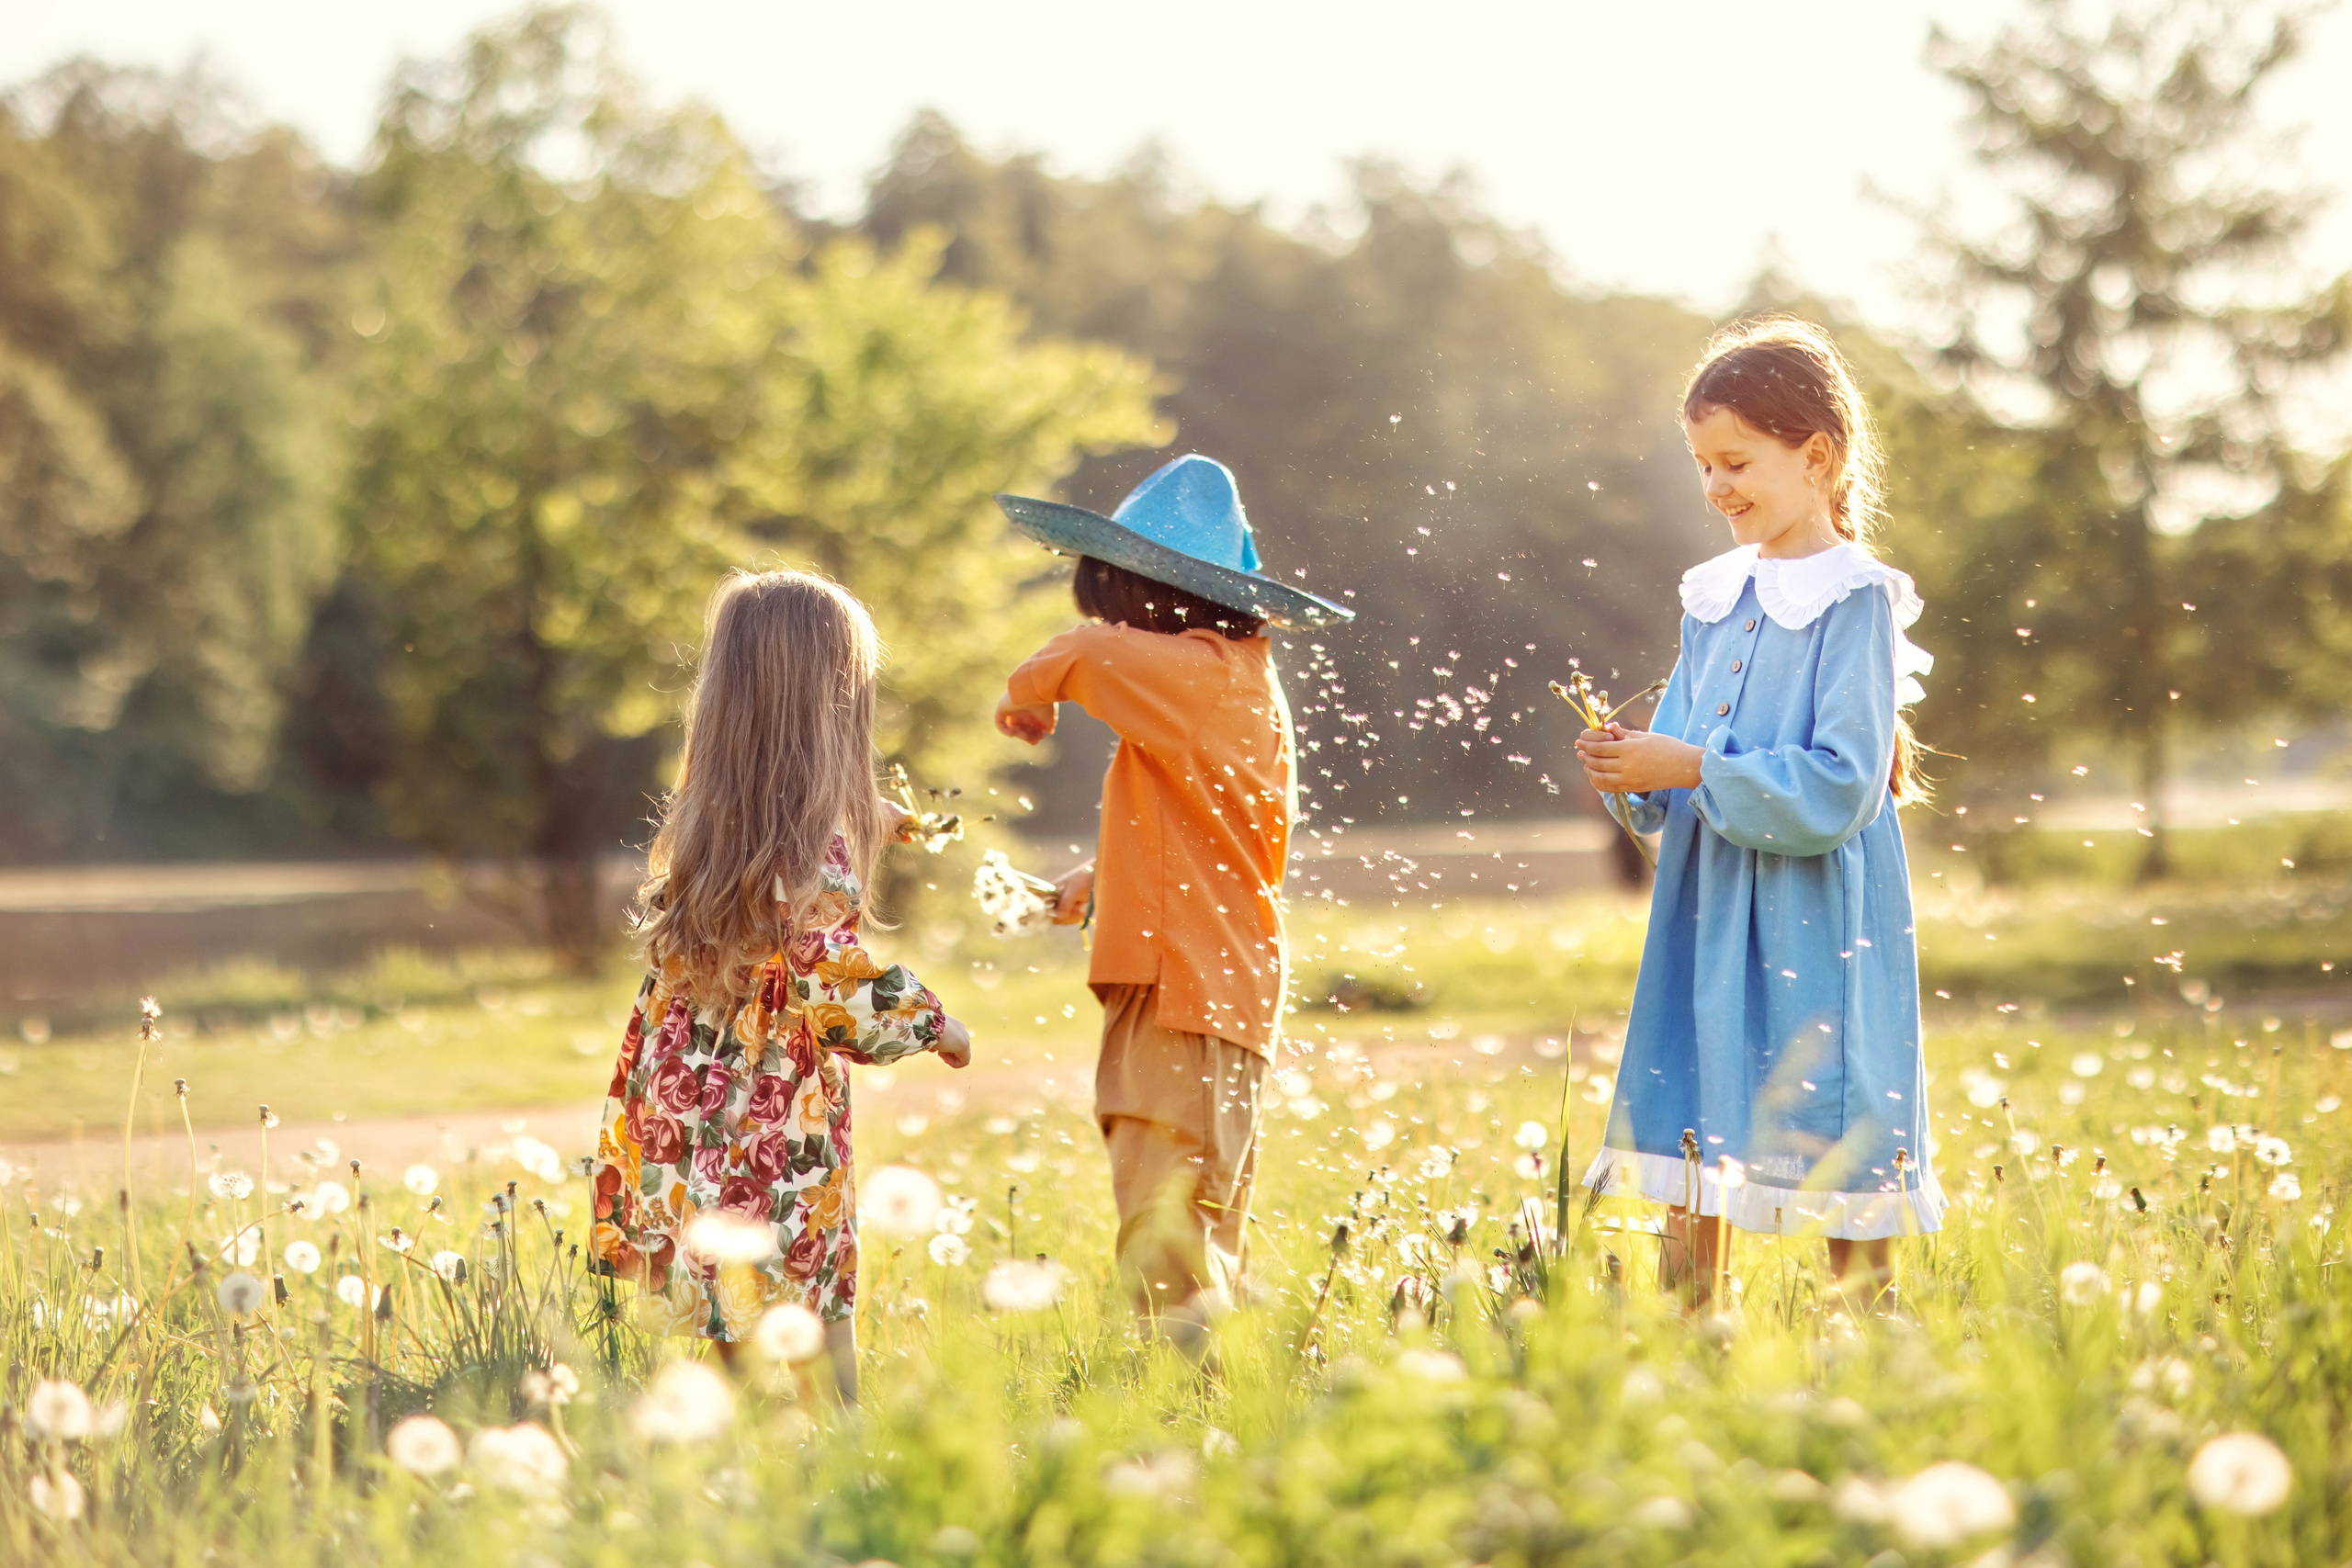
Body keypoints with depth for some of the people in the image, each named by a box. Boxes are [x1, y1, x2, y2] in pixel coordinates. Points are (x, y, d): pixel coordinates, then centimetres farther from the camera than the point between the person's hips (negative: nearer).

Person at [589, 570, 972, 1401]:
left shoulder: (702, 821, 6)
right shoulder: (816, 841, -17)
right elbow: (834, 987, -18)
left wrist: (864, 825, 38)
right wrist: (929, 1022, -2)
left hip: (682, 1122, 7)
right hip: (778, 1146, -7)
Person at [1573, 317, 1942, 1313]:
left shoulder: (1856, 602, -9)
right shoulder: (1714, 598, 12)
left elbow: (1839, 789, -16)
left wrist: (1693, 769, -19)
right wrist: (1638, 773, -6)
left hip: (1817, 925, -7)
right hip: (1705, 913, 7)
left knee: (1837, 1149, -1)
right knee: (1690, 1153, 6)